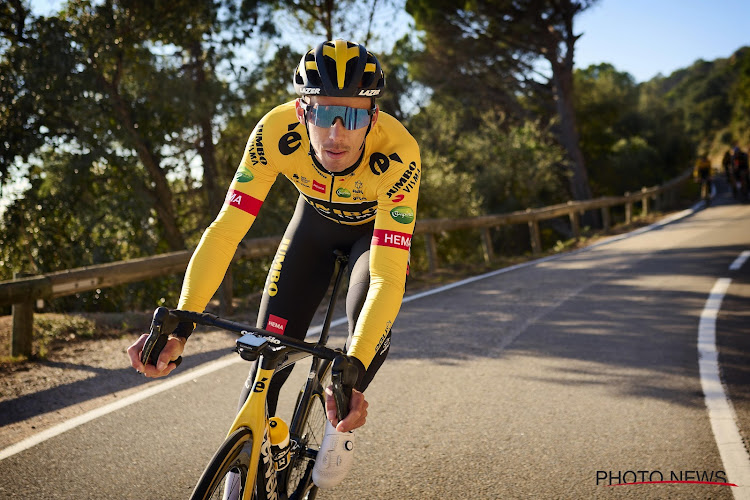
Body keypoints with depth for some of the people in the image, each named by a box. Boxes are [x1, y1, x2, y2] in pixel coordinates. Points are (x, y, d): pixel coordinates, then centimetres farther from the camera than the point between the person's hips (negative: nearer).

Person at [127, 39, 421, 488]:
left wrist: (352, 373, -55)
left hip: (379, 226, -1)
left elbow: (388, 279, -43)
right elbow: (226, 231, -36)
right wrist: (178, 326, -47)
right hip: (316, 219, 2)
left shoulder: (398, 154, -40)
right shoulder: (276, 133, -35)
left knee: (369, 324, -28)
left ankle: (340, 424, 3)